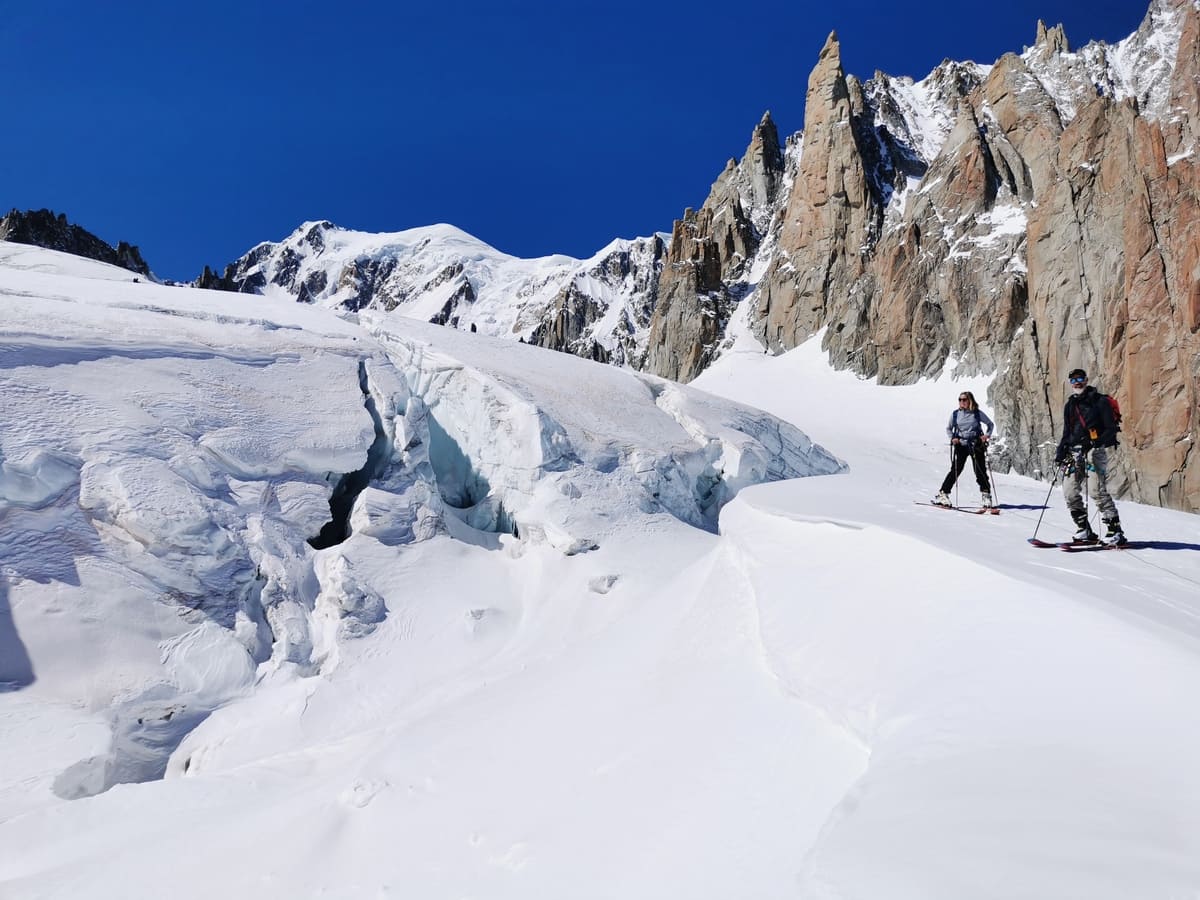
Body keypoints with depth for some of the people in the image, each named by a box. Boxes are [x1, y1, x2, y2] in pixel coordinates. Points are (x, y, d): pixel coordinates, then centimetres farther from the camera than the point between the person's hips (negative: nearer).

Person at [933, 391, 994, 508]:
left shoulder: (978, 413, 0)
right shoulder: (955, 414, 3)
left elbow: (990, 424, 10)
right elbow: (948, 428, 14)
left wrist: (987, 435, -7)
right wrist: (952, 438, -4)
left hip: (976, 445, 0)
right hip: (961, 445, 0)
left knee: (981, 472, -1)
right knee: (955, 470, -5)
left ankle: (986, 496, 11)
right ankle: (942, 494, 0)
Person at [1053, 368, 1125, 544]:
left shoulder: (1099, 401, 2)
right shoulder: (1070, 405, 21)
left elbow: (1111, 429, -3)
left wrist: (1096, 442, -19)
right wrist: (1060, 451, 12)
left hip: (1095, 450, -6)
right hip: (1074, 452, 6)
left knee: (1098, 490, -17)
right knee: (1070, 492, -4)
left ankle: (1115, 530, -12)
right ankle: (1084, 530, 6)